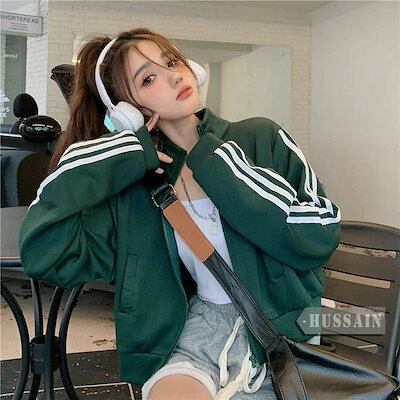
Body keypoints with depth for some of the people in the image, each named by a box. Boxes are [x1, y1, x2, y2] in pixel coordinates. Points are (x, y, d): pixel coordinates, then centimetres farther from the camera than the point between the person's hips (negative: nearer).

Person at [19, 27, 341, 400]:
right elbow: (45, 256, -10)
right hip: (204, 321, 0)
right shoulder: (134, 183, -1)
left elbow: (320, 236, -13)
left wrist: (214, 163, -13)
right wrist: (119, 159, -12)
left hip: (281, 317, 0)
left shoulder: (261, 138, -4)